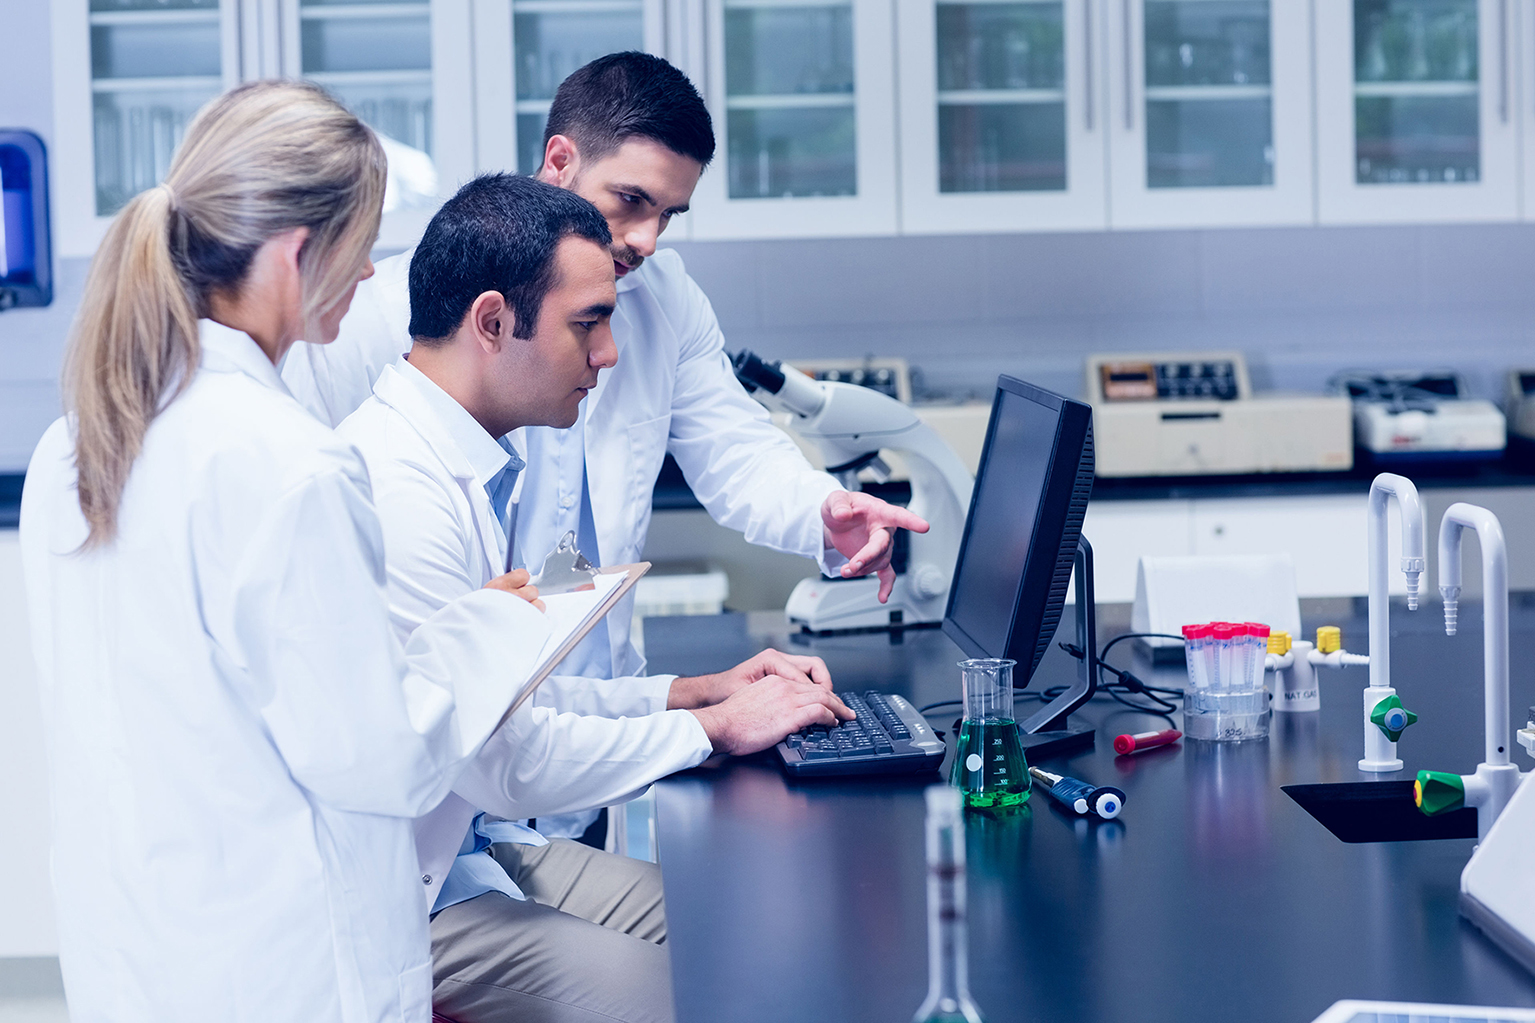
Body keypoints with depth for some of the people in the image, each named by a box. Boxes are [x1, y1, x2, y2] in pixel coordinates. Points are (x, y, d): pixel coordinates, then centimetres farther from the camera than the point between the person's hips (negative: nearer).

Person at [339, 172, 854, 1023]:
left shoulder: (470, 468, 9)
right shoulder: (393, 488, -24)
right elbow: (502, 758, -24)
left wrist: (697, 690, 8)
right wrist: (712, 728, -12)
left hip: (479, 846, 10)